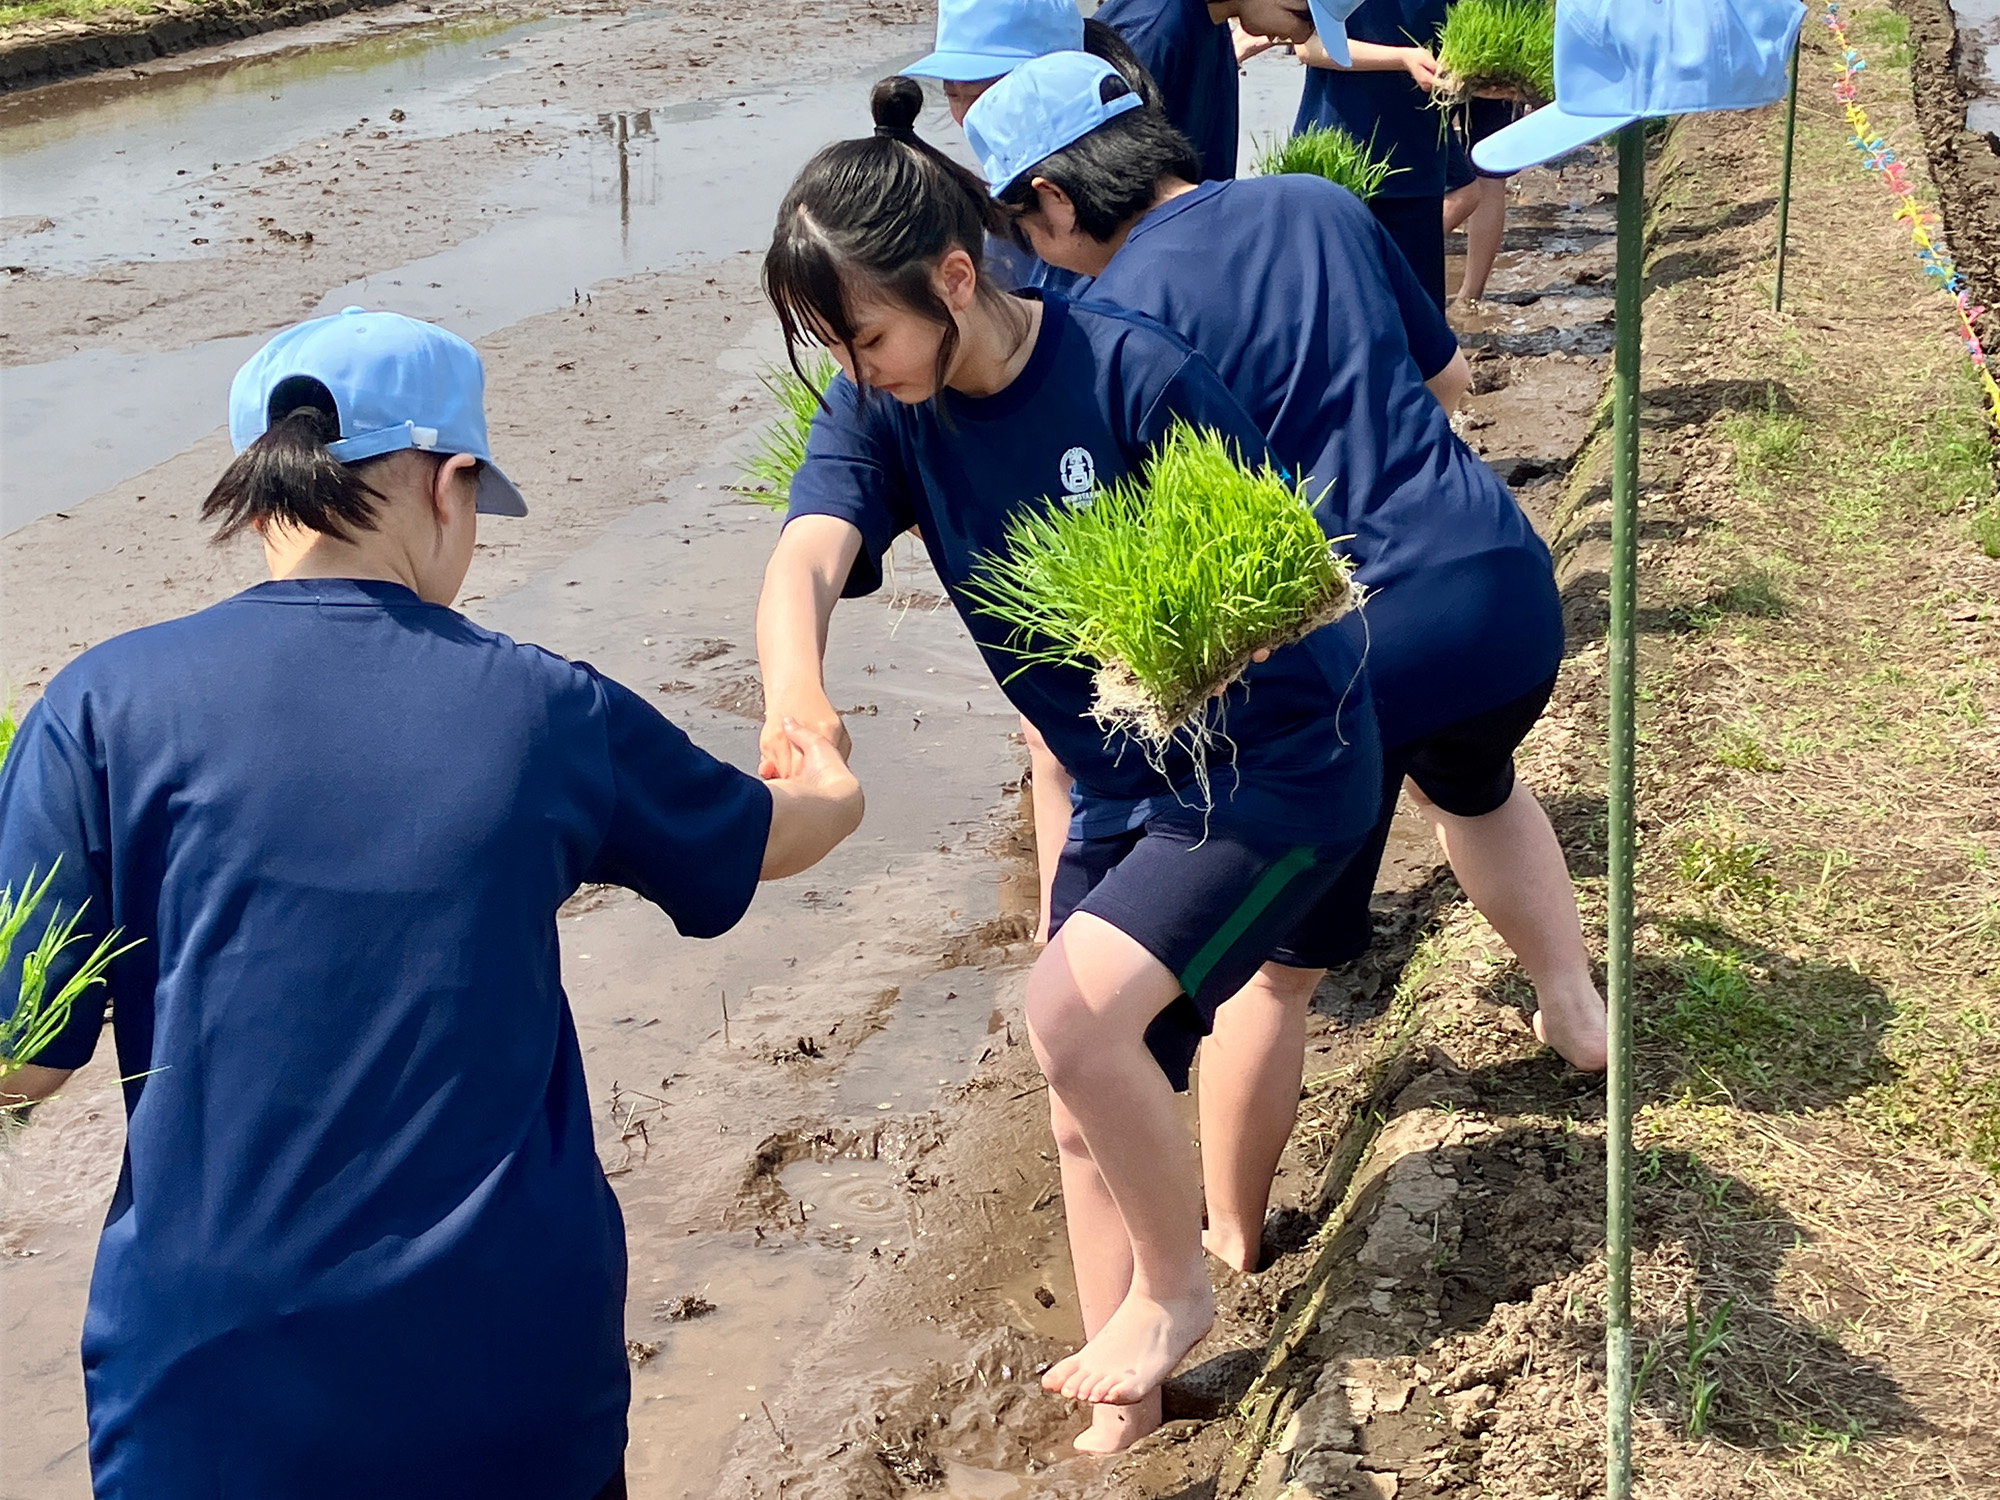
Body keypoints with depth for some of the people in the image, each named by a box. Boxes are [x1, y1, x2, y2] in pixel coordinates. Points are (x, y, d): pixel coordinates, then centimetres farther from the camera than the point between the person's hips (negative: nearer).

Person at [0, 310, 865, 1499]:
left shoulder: (109, 708, -9)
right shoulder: (550, 713, -4)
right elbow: (779, 837, 16)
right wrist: (830, 788, 40)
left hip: (206, 1387, -1)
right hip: (516, 1372, 1)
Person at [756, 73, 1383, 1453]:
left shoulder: (1132, 374, -25)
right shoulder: (881, 416, -10)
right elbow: (807, 559, -29)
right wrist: (794, 687, -51)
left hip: (1279, 754, -7)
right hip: (1119, 783, 7)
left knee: (1076, 1015, -22)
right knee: (1090, 1106, 10)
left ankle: (1175, 1286, 4)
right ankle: (1123, 1387, 29)